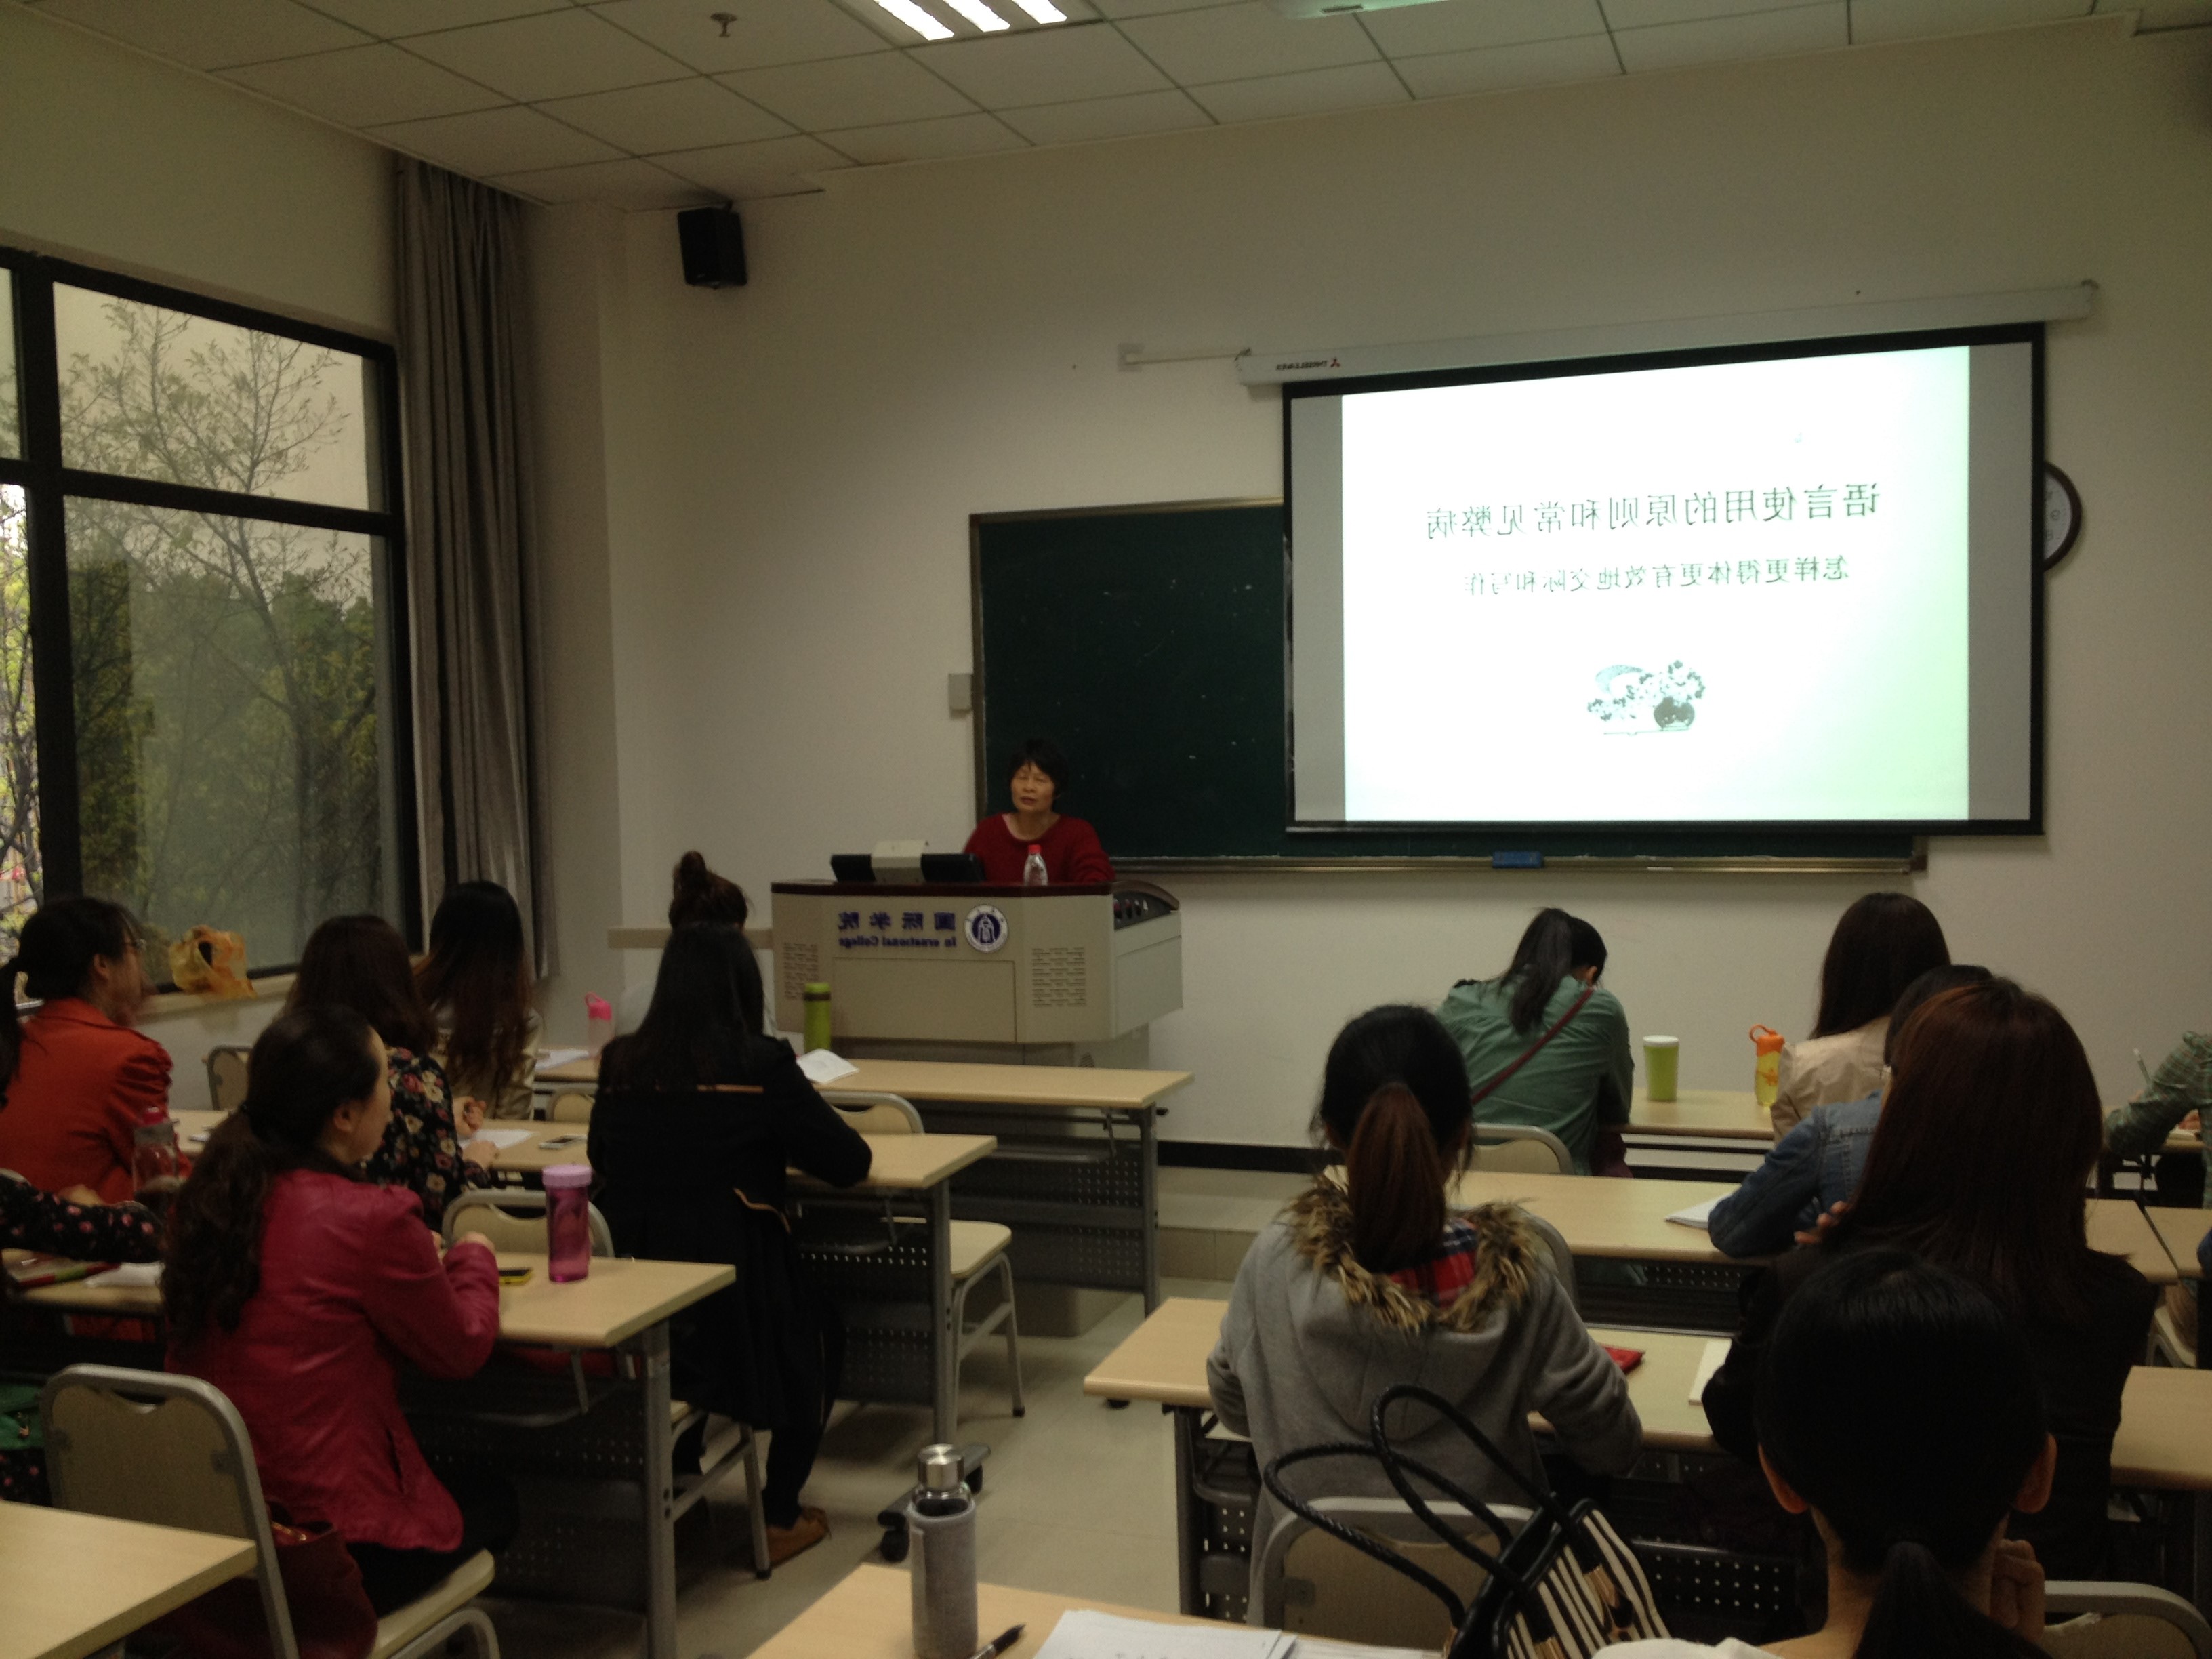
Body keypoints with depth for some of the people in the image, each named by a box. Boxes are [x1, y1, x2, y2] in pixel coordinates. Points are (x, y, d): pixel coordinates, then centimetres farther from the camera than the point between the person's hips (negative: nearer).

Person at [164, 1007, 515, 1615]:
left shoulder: (207, 1198, -2)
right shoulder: (374, 1221, -22)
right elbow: (461, 1348, -5)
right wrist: (474, 1257, 13)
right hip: (335, 1547, -6)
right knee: (494, 1499, 25)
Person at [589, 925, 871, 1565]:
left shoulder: (620, 1064, 0)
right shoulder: (760, 1067, -13)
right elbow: (848, 1162, -6)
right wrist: (773, 1145, 13)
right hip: (731, 1305, -5)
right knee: (822, 1326, 27)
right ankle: (779, 1516, 27)